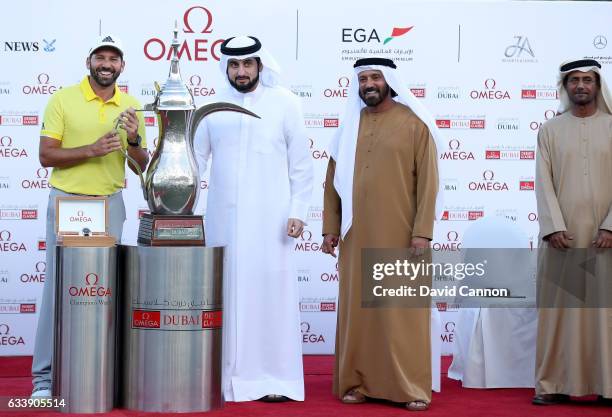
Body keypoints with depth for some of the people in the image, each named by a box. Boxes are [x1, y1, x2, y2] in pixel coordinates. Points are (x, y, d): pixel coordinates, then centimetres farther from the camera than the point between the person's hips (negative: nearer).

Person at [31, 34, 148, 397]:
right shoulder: (63, 99, -3)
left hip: (110, 204, 3)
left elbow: (143, 166, 10)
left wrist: (134, 140, -11)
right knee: (60, 285, -2)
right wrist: (91, 150, -20)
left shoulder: (132, 106, 7)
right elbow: (46, 155, -7)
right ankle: (46, 374, 5)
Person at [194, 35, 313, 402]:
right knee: (227, 292, 4)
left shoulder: (284, 103, 2)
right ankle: (229, 375, 11)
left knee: (271, 290, -3)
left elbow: (302, 163, 2)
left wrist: (298, 211, -4)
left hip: (269, 217, -2)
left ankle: (276, 377, 3)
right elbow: (195, 157, 9)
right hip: (224, 217, 2)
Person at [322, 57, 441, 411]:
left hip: (399, 235, -4)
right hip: (357, 235, 4)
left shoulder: (414, 123, -2)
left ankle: (412, 388, 4)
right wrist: (330, 228, 7)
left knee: (403, 311, -1)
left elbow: (428, 180, -6)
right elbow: (334, 180, 12)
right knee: (357, 309, 5)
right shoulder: (350, 124, 11)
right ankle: (359, 383, 12)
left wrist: (422, 231, -12)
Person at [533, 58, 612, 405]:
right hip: (562, 234, 0)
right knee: (559, 308, 2)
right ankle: (556, 384, 6)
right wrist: (554, 227, -12)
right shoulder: (550, 130, 8)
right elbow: (544, 182, 0)